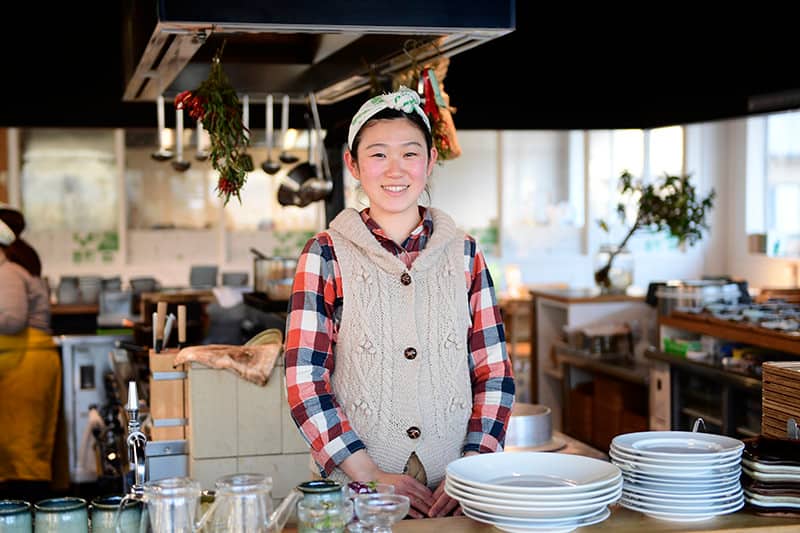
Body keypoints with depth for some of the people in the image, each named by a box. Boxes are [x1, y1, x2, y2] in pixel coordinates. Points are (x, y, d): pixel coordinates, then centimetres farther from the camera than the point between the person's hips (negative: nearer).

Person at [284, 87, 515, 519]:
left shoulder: (464, 254, 4)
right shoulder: (326, 255, -4)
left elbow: (494, 373, 3)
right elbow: (305, 383, -8)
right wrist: (371, 477, -15)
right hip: (352, 493, -2)